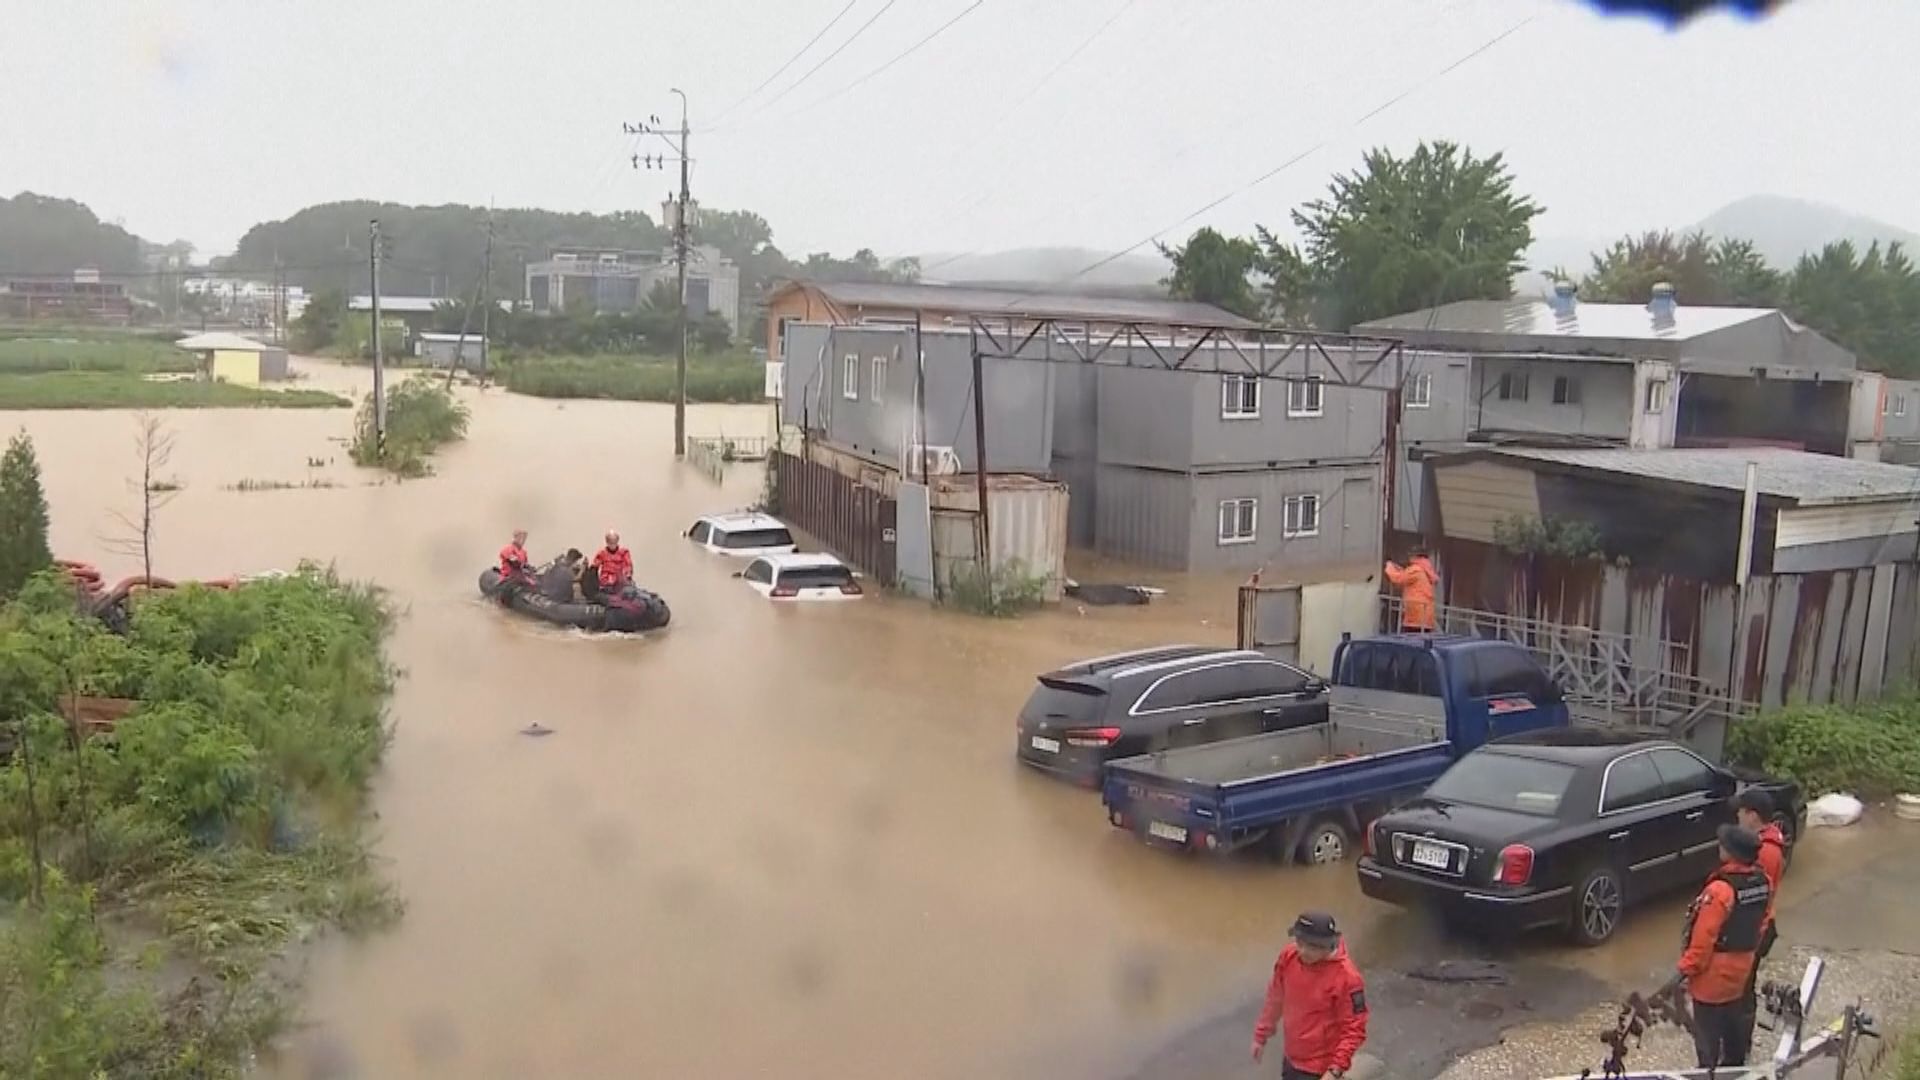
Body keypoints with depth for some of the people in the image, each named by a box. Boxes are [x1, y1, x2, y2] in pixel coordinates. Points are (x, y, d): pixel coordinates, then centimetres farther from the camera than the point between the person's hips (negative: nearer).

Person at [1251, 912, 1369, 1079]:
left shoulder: (1346, 977, -28)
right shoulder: (1289, 957, -10)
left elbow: (1354, 1029, -21)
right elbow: (1275, 999, 6)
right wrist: (1261, 1035, 13)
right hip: (1291, 1057, 7)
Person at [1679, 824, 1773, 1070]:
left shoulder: (1720, 890, -29)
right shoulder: (1763, 883, -5)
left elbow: (1703, 937, -24)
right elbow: (1761, 924, 9)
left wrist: (1687, 967, -13)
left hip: (1714, 974, -8)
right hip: (1742, 968, 8)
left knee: (1708, 1030, 6)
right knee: (1734, 1022, 23)